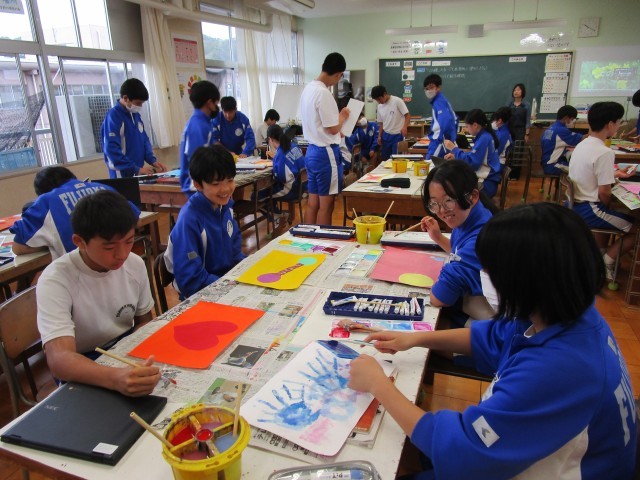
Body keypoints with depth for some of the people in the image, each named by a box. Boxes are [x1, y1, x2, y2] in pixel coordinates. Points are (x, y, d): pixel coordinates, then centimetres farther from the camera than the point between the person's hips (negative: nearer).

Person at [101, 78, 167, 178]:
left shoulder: (135, 115, 10)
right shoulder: (113, 117, -13)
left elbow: (144, 140, 16)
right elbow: (111, 150, -20)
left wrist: (152, 160, 0)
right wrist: (136, 169, -22)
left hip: (139, 173, 7)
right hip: (123, 175, -7)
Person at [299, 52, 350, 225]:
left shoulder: (308, 88, 9)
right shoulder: (323, 93, -19)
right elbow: (333, 129, -17)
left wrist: (337, 124, 21)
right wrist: (342, 116, 1)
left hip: (311, 151, 9)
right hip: (326, 153, -9)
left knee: (312, 202, 13)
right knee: (326, 204, 1)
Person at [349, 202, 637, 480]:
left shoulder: (556, 370, -41)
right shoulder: (568, 314, -14)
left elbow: (458, 448, -33)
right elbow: (492, 338, 5)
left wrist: (378, 385, -22)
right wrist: (417, 338, -2)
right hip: (529, 450, 7)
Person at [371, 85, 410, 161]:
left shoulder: (397, 101, -12)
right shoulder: (380, 106, 7)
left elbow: (407, 115, -13)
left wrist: (404, 127, -28)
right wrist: (379, 136, 8)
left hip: (398, 135, -6)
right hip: (386, 135, 6)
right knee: (384, 158, 10)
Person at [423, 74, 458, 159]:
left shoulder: (439, 102, -13)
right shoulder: (443, 100, 16)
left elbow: (444, 121, -28)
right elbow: (454, 119, 25)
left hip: (441, 143, -10)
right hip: (448, 143, 10)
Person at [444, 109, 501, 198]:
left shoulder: (484, 138, -18)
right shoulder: (485, 135, 11)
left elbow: (471, 163, -22)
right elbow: (474, 156, 22)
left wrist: (453, 148, -12)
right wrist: (455, 155, 9)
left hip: (486, 184, -9)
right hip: (485, 179, 9)